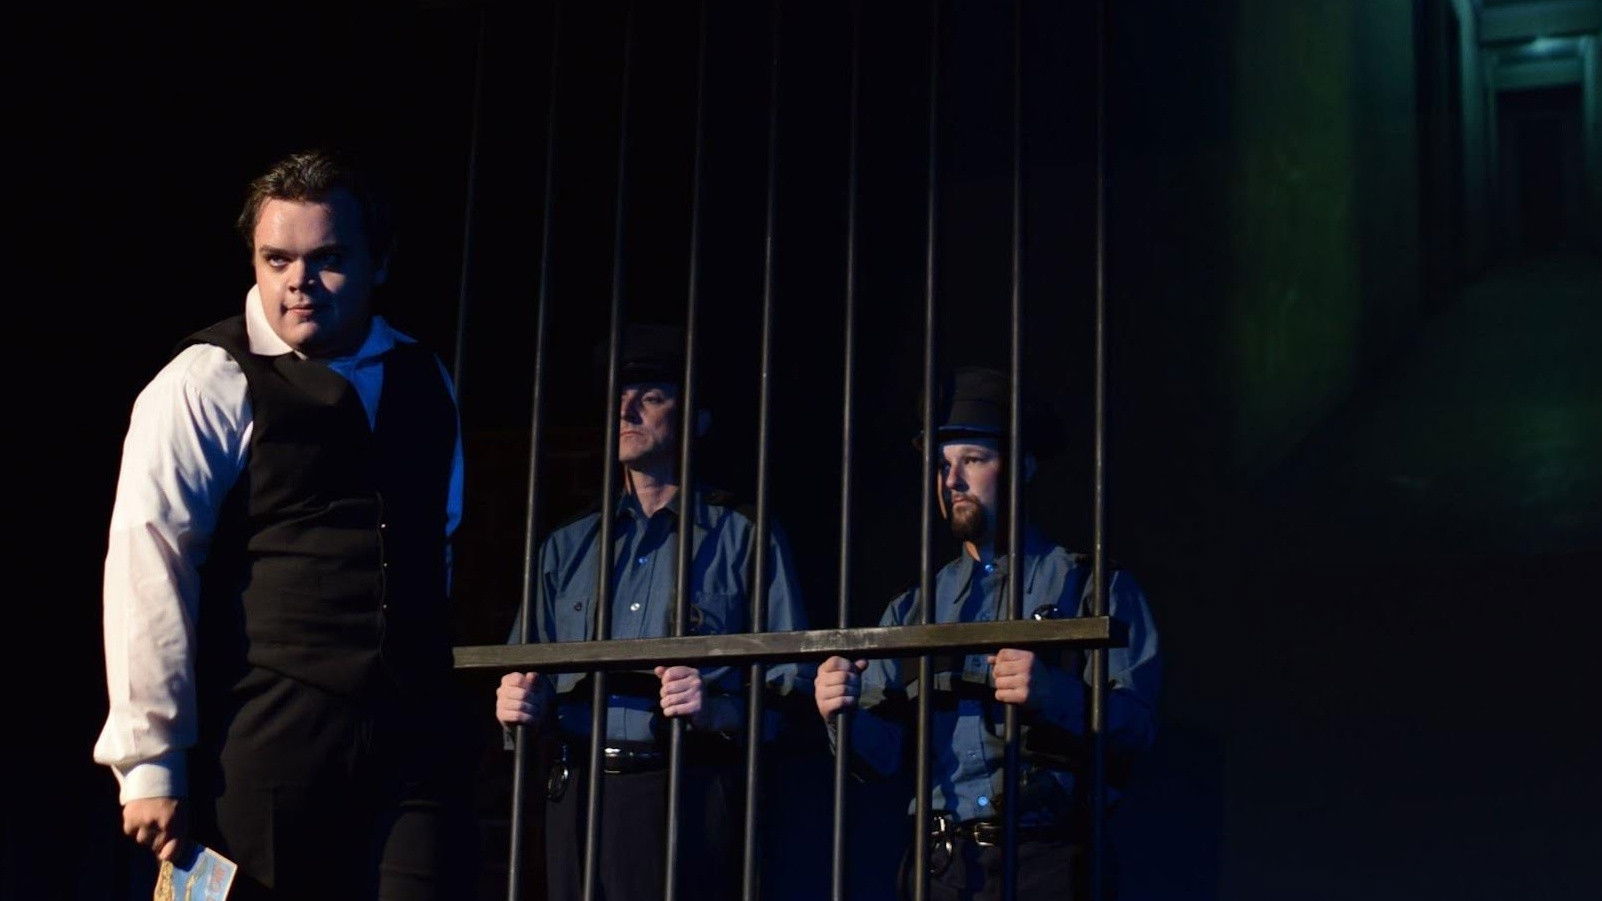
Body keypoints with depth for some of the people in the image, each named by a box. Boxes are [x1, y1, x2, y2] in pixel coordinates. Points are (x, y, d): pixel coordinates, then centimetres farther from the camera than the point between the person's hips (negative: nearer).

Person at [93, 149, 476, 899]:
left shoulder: (424, 382, 15)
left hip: (414, 737, 5)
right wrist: (149, 763, -13)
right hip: (268, 745, -5)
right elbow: (147, 573, -9)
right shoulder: (206, 384, -4)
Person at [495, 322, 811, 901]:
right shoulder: (566, 548, 21)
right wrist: (520, 705, -3)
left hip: (692, 799, -4)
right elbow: (526, 673, 20)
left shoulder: (746, 540, 7)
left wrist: (717, 710, -19)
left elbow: (789, 690, 0)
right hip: (577, 794, 4)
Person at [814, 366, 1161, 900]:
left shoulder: (1090, 589, 5)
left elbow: (1133, 730, -7)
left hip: (1045, 858, -3)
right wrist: (844, 714, -12)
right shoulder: (912, 611, 16)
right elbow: (880, 756, 9)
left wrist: (1050, 693, -24)